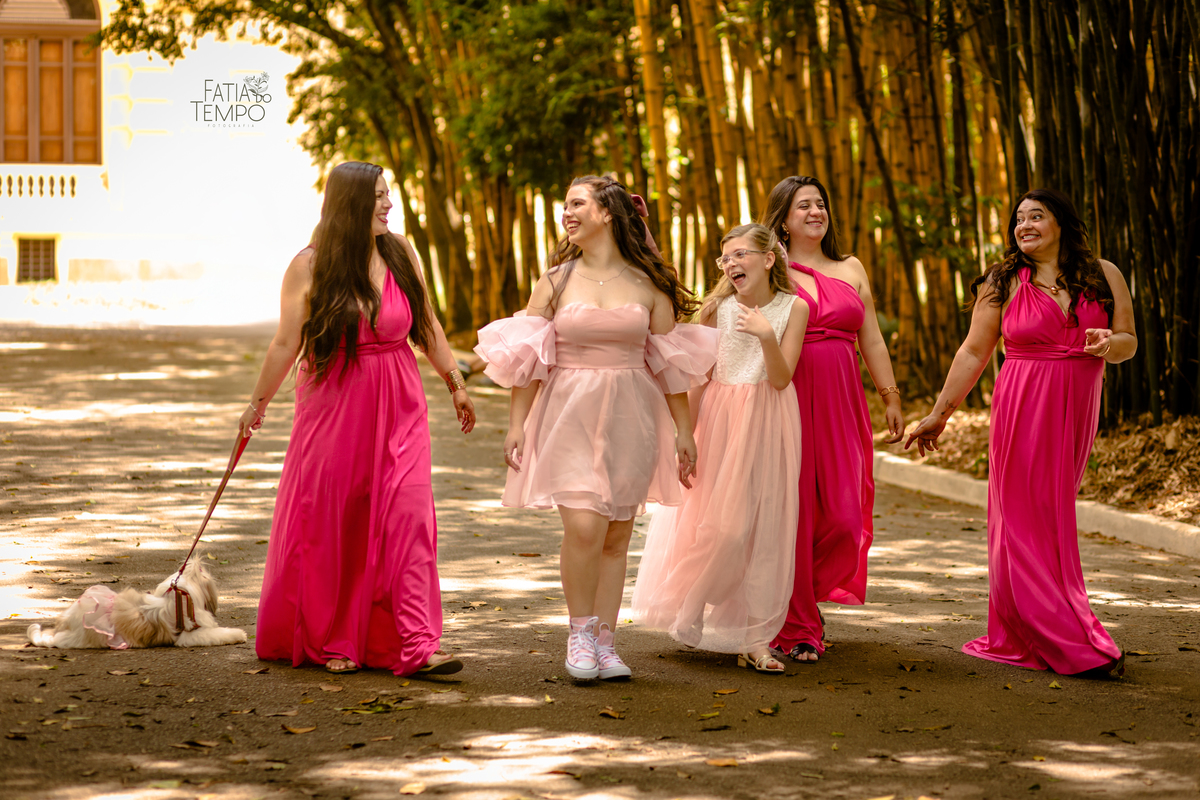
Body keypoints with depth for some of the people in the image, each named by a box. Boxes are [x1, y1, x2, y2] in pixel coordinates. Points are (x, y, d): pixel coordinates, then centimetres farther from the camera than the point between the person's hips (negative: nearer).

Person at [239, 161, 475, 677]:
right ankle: (330, 642, 22)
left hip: (397, 407, 2)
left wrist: (455, 383, 14)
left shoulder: (400, 254, 2)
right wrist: (259, 402, 5)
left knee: (407, 517, -7)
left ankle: (416, 645, -9)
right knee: (329, 525, 6)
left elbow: (428, 326, 11)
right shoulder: (309, 267, -7)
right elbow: (286, 343, 0)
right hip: (333, 406, -2)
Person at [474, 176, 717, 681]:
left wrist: (684, 429, 8)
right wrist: (517, 424, -2)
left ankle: (605, 642, 12)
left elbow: (669, 361, 9)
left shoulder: (647, 284, 5)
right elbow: (527, 356, 4)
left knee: (616, 536, 3)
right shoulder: (556, 280, 4)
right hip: (570, 417, -1)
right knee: (584, 527, -15)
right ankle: (580, 631, 3)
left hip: (630, 420, 1)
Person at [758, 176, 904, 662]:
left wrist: (891, 398, 15)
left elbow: (872, 341, 18)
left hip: (841, 403, 4)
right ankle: (796, 627, 6)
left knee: (845, 516, -3)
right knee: (792, 512, -4)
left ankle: (808, 598, 22)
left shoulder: (851, 270, 17)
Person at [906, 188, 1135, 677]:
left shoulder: (1104, 276, 8)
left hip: (1077, 413, 2)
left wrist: (1110, 342, -14)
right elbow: (974, 352, 6)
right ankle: (1075, 646, 0)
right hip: (1022, 411, -2)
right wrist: (940, 413, 6)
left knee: (1051, 521, 5)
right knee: (1029, 524, -5)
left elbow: (1128, 343, 10)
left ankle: (1017, 638, 15)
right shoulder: (1003, 283, 4)